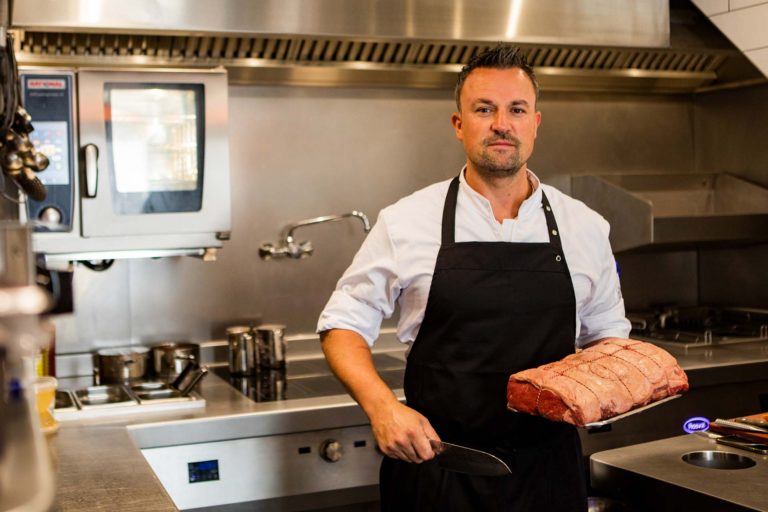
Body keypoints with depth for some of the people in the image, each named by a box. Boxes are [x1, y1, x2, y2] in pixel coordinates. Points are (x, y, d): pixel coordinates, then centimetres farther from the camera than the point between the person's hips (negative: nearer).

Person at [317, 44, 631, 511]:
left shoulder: (585, 228, 2)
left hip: (548, 468, 2)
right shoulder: (406, 223, -5)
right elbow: (344, 323, 0)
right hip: (434, 460, -2)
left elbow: (606, 333, 14)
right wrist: (382, 407, -15)